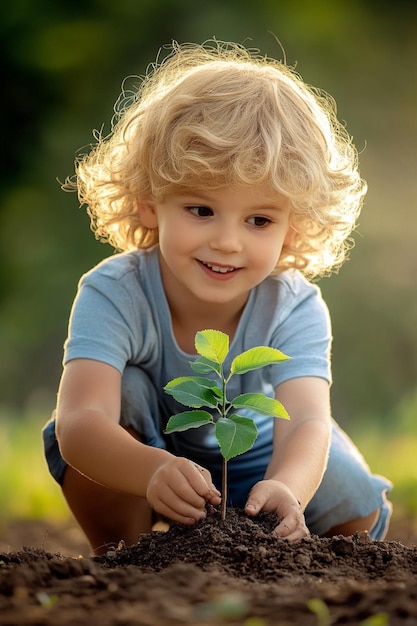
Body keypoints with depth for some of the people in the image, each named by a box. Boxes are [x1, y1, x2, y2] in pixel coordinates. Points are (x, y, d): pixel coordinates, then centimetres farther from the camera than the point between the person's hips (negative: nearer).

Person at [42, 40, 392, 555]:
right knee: (120, 392, -32)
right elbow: (78, 423, -48)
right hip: (139, 453, -1)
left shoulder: (295, 309, -29)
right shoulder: (114, 295, -34)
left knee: (359, 509, -23)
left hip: (255, 462, 1)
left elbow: (306, 421, -44)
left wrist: (285, 490, -69)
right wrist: (154, 471, -71)